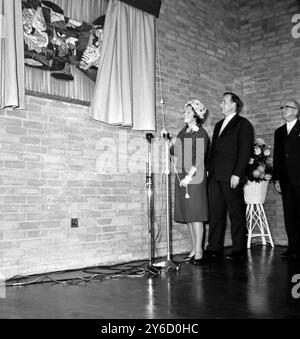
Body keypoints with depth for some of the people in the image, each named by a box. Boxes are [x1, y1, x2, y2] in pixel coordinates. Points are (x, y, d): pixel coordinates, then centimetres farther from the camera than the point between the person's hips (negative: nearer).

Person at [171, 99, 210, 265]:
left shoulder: (200, 133, -5)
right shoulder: (183, 132, 15)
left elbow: (199, 159, -12)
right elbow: (174, 151, 15)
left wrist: (189, 176, -16)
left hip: (194, 177, -7)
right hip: (181, 177, 7)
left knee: (195, 214, -7)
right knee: (187, 214, 7)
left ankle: (199, 252, -2)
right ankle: (194, 250, 14)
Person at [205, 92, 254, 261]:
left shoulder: (243, 124, 1)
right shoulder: (219, 125, 23)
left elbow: (245, 151, -8)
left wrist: (237, 174, -16)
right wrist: (209, 169, 11)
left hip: (231, 177, -7)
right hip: (215, 176, 7)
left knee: (236, 213, 0)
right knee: (216, 212, 5)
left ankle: (239, 250, 7)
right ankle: (214, 248, 9)